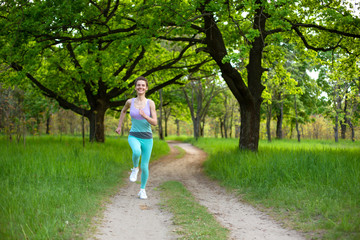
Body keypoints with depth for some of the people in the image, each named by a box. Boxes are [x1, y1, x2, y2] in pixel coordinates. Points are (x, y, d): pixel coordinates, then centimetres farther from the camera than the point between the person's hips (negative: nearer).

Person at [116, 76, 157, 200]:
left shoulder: (150, 103, -6)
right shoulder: (130, 101, -1)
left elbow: (155, 122, -10)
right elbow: (123, 111, 22)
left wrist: (144, 116, -28)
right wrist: (119, 126, 20)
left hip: (147, 138, 0)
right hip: (134, 136, 0)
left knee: (144, 167, 2)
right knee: (137, 152, -35)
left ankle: (142, 190, 26)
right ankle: (135, 168, -3)